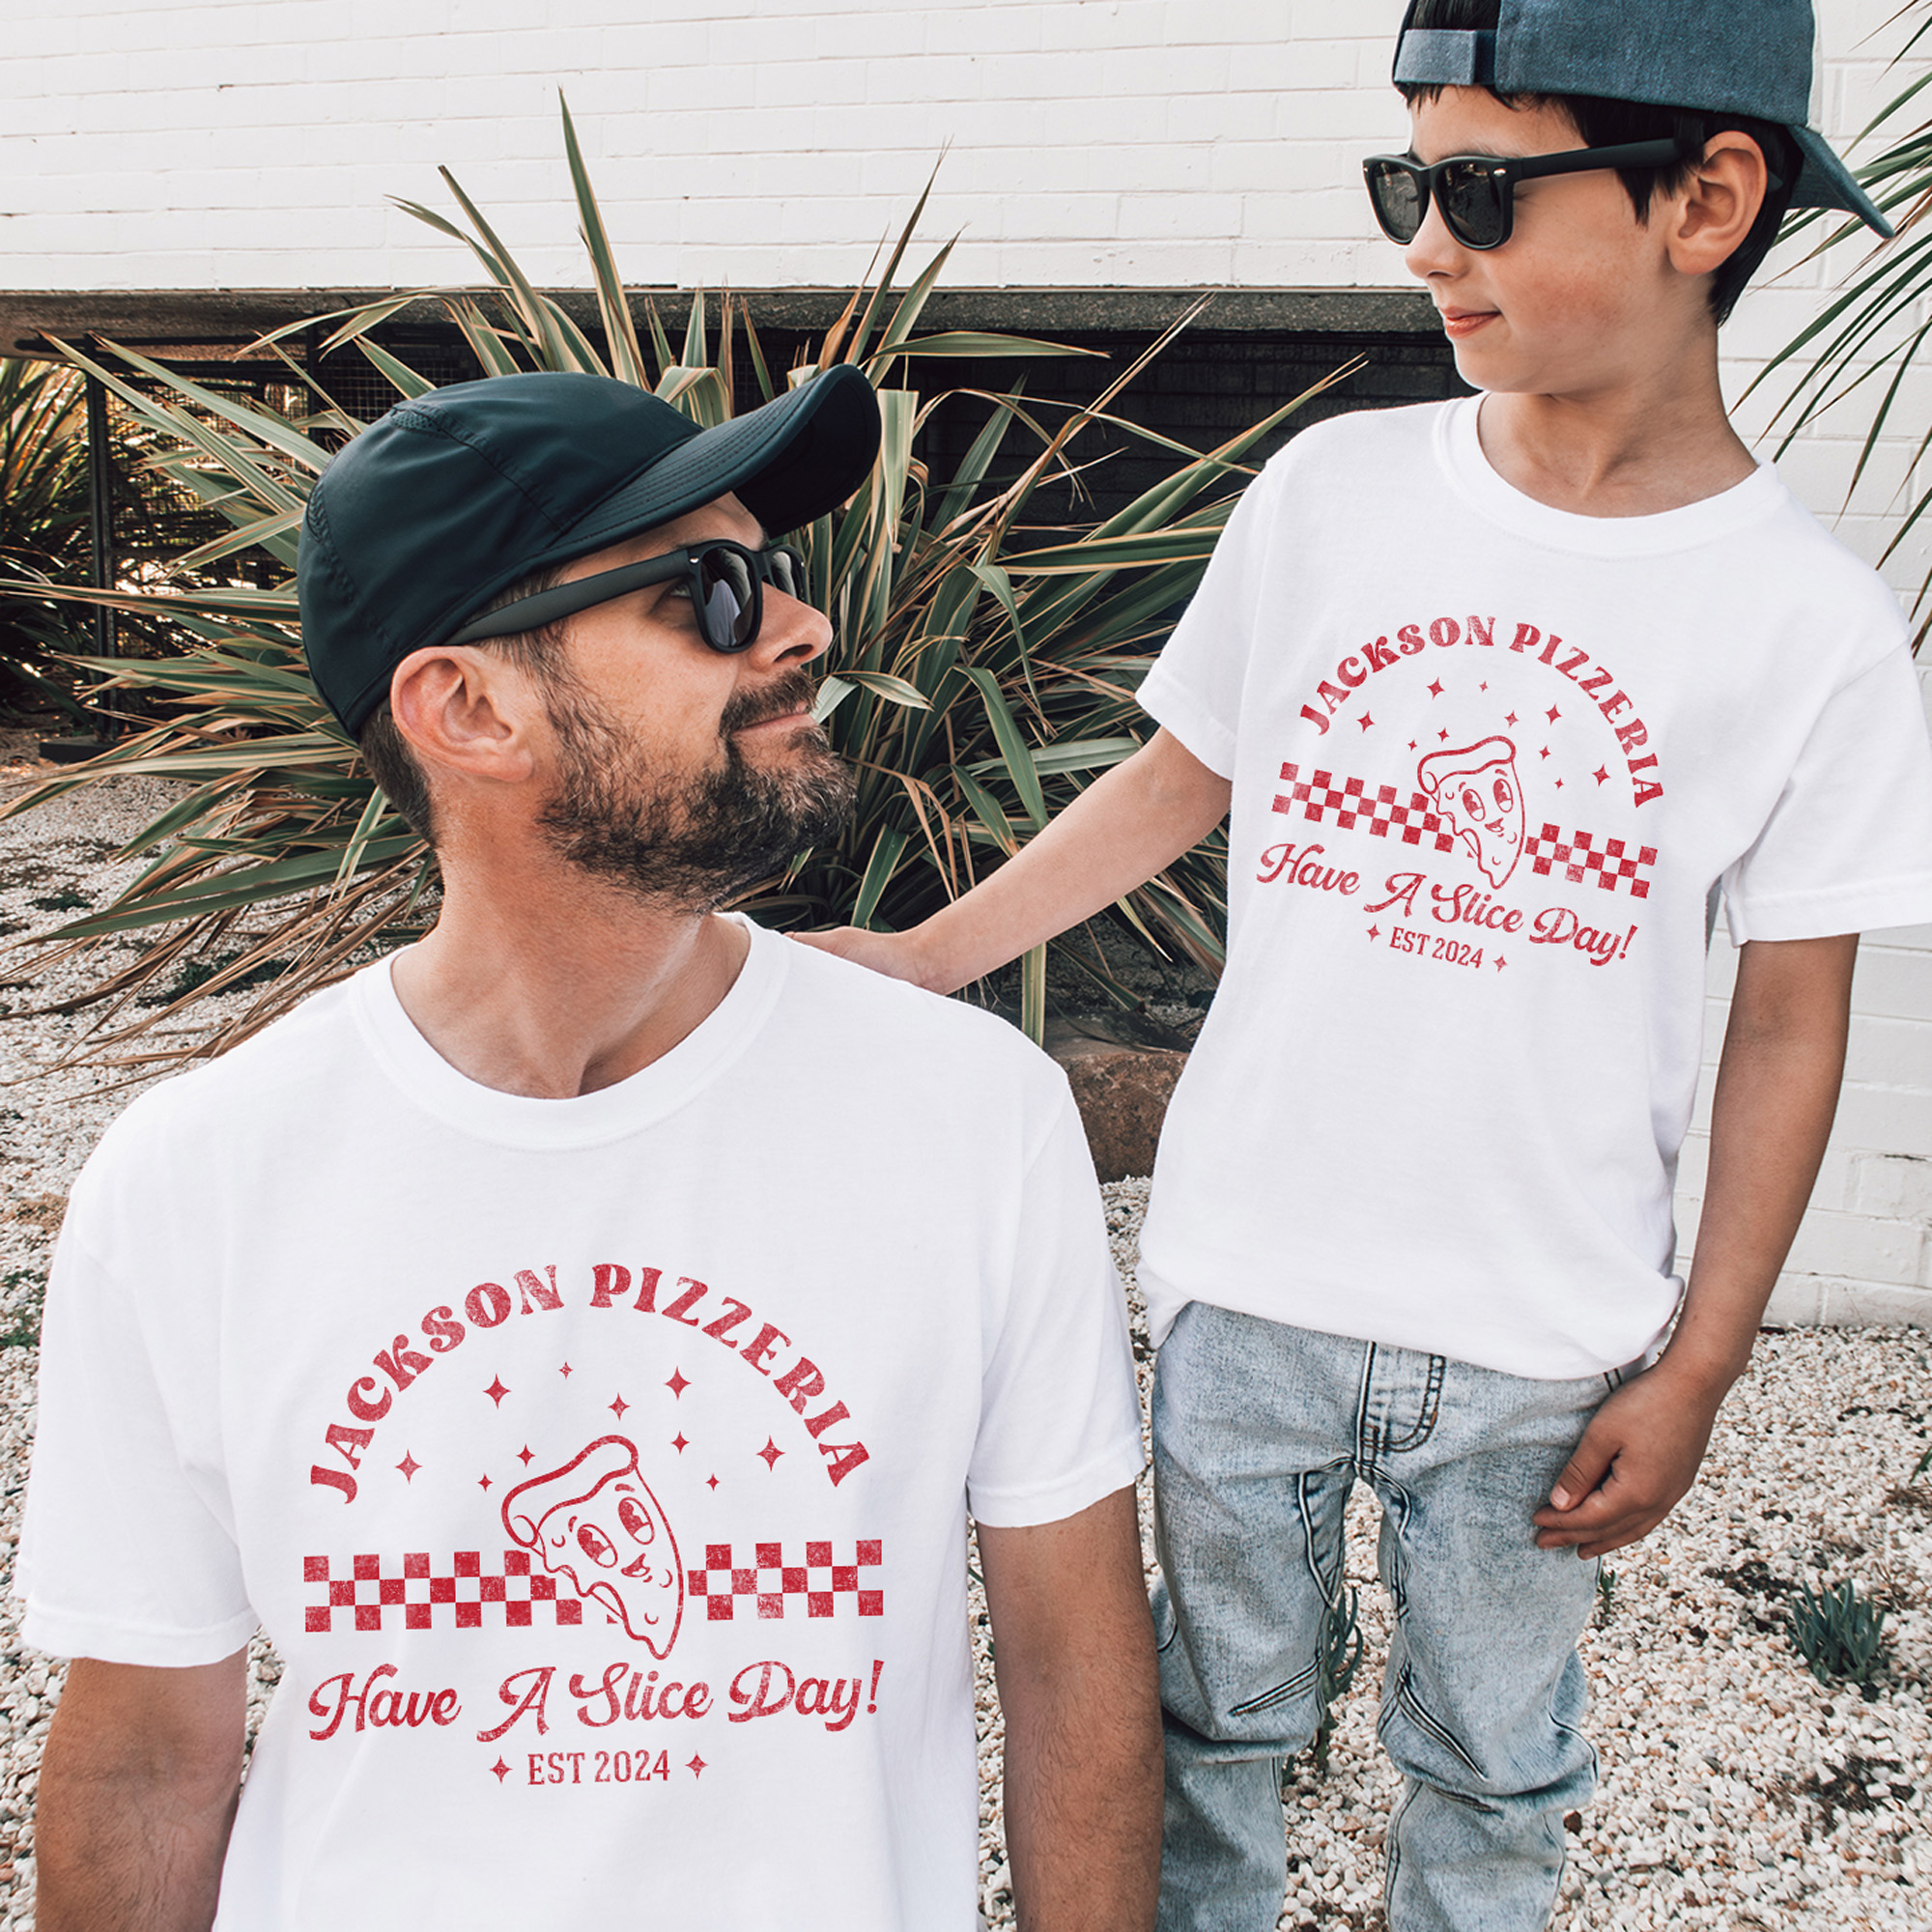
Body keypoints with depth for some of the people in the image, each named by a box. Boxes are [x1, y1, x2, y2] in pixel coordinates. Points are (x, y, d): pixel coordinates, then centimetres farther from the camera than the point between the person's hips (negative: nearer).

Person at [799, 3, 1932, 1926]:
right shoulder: (1336, 491, -6)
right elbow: (1179, 778, 7)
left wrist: (1697, 1365, -2)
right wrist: (921, 956, 2)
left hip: (1541, 1341, -1)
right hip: (1250, 1280, 2)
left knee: (1488, 1764, 19)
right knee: (1216, 1712, 20)